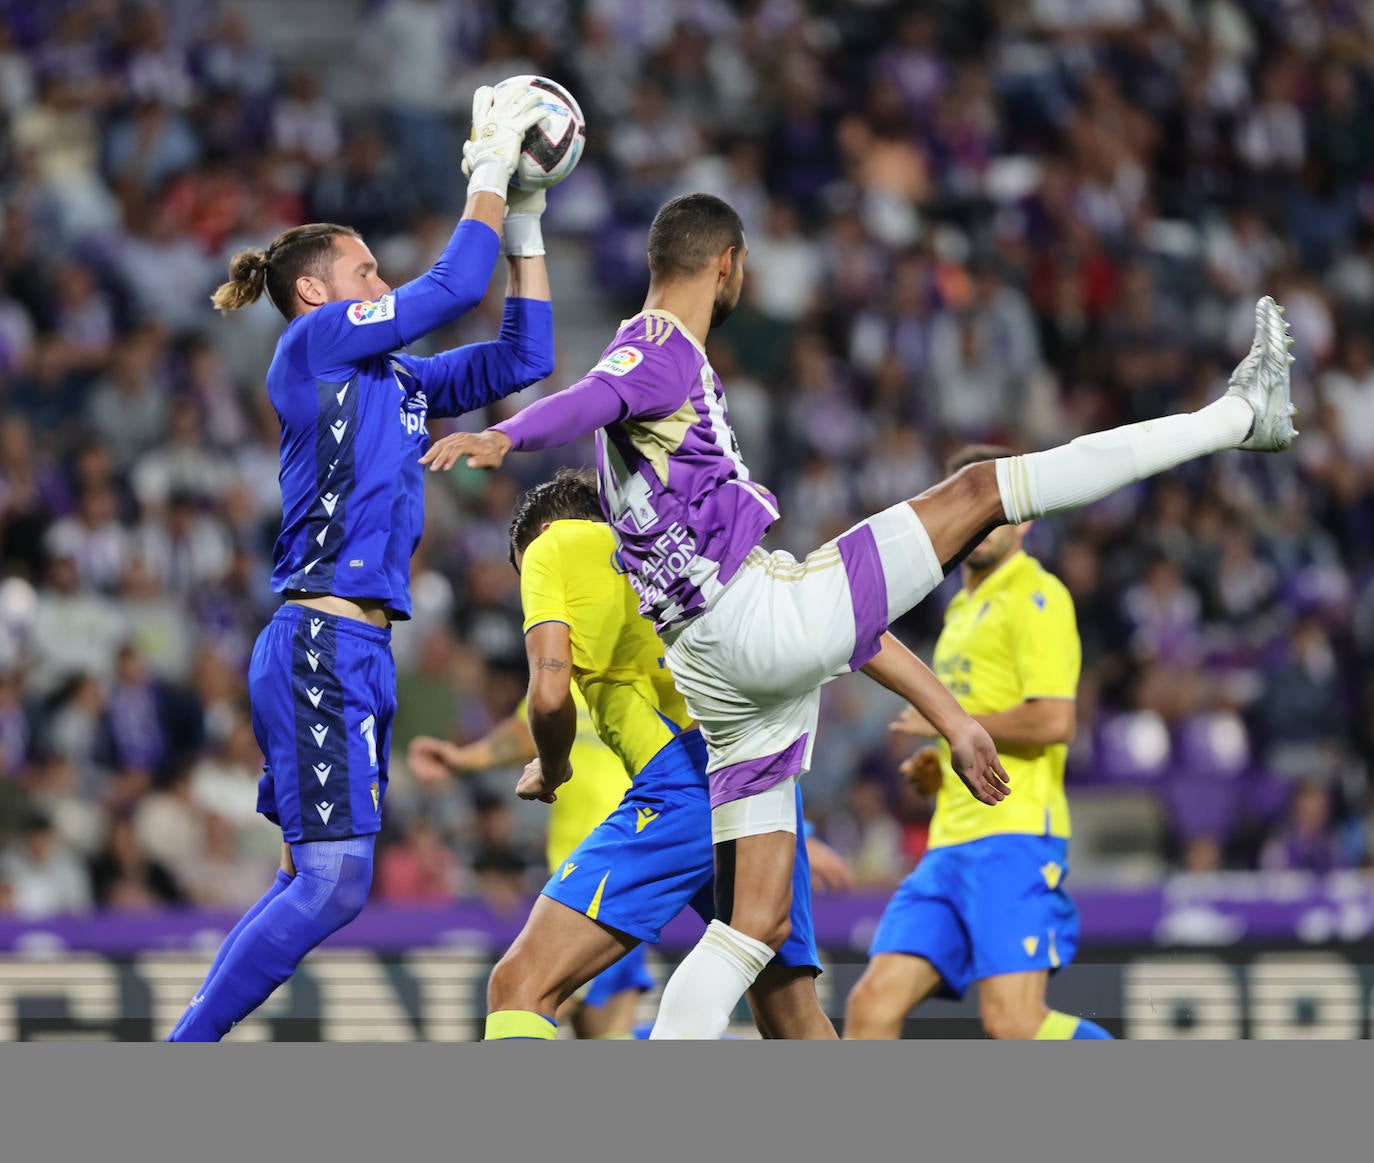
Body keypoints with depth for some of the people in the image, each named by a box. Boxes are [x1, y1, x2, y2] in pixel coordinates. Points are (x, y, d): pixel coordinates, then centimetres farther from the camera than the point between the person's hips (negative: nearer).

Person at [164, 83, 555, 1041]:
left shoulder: (396, 378, 20)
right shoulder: (314, 340, -4)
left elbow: (524, 355, 22)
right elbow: (455, 284, -10)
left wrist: (526, 225, 18)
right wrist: (492, 171, 1)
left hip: (356, 651, 10)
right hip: (320, 646, -9)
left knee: (315, 883, 9)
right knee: (331, 882, -15)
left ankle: (184, 1059, 10)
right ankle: (179, 1062, -12)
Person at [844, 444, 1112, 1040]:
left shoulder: (1036, 598, -5)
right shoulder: (964, 608, 24)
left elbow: (1052, 722, -18)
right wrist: (940, 767, 15)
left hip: (1013, 836, -9)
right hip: (951, 841, 9)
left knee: (1011, 1020, -18)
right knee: (871, 1007, -3)